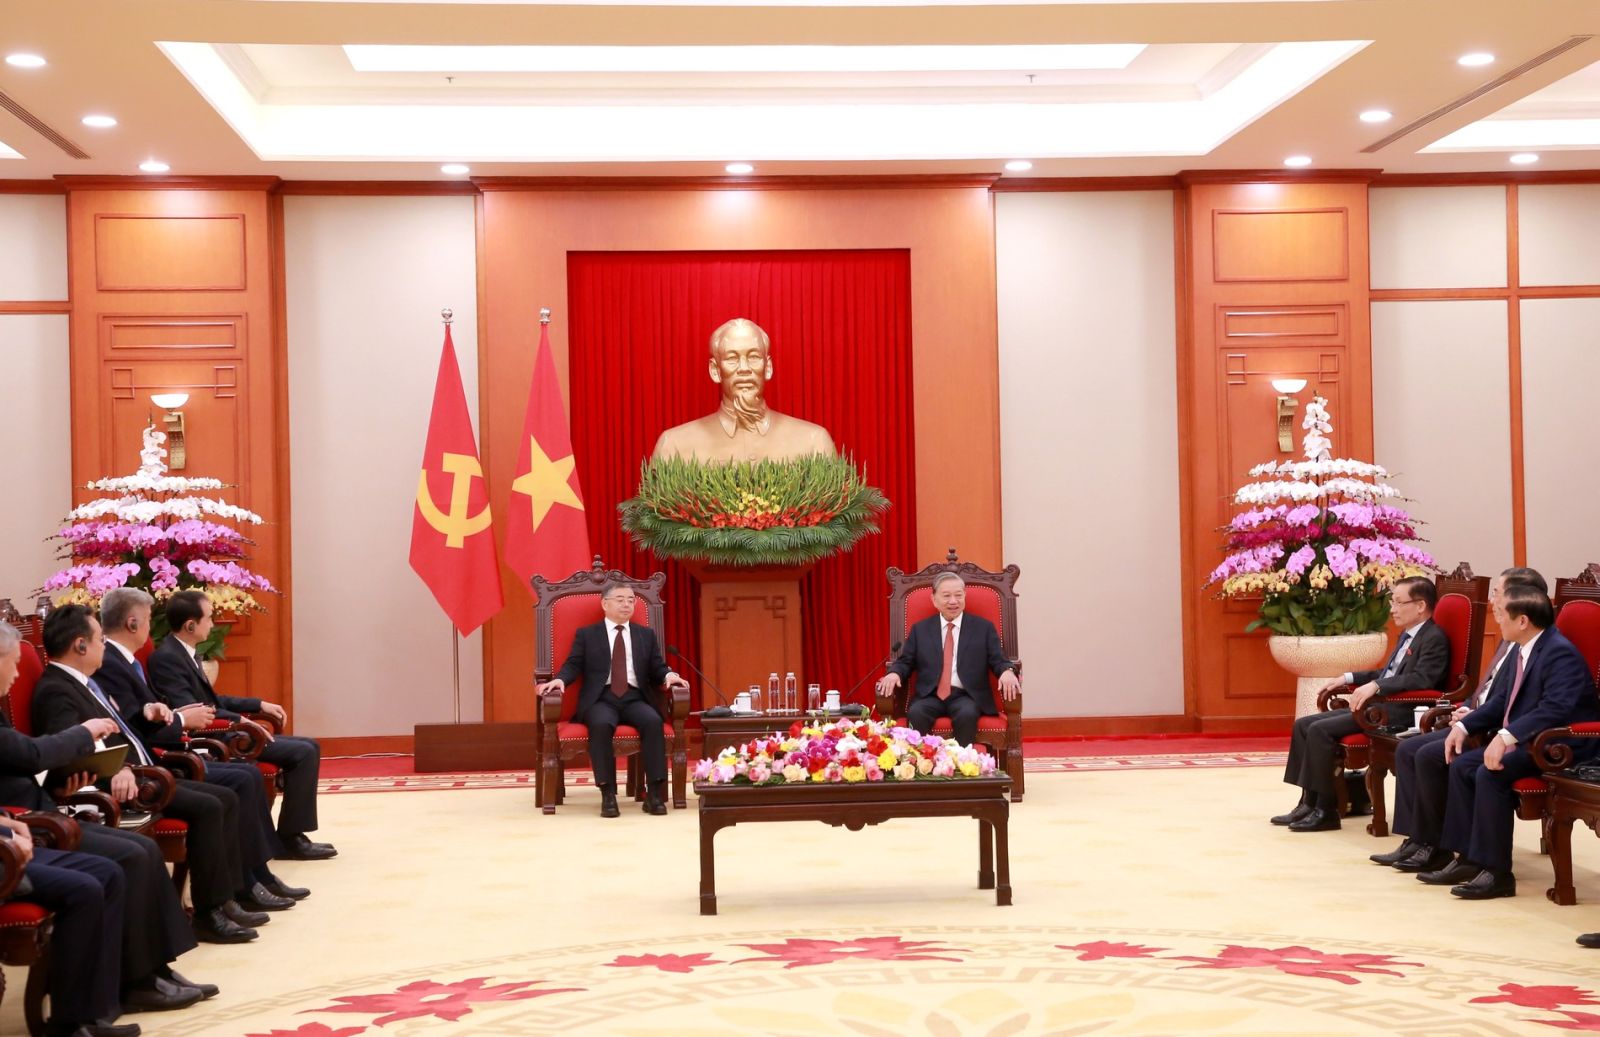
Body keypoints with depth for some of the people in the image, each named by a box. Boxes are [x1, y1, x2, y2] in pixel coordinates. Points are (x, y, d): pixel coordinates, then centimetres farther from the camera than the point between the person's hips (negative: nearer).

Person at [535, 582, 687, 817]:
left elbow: (656, 668, 15)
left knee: (653, 721, -32)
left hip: (634, 698, 2)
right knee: (601, 724, -37)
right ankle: (608, 795, -32)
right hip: (601, 699, -2)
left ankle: (655, 793, -30)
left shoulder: (646, 635, 21)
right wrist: (559, 679, -16)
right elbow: (573, 666, 6)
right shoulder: (586, 635, 14)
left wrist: (668, 675, -8)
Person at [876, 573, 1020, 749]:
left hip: (966, 696, -1)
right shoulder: (920, 629, 17)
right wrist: (894, 673, -9)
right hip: (930, 696, 1)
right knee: (915, 713, -32)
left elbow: (998, 660, 8)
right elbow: (905, 662, 15)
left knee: (967, 714, -35)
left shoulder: (984, 627, 13)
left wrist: (1007, 672, -17)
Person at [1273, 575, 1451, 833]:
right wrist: (1348, 678, 21)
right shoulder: (1408, 636, 20)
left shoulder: (1434, 638, -10)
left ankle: (1325, 810, -14)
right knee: (1304, 724, 3)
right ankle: (1308, 803, 2)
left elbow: (1421, 679, -25)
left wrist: (1375, 686, -31)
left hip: (1399, 712, -10)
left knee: (1321, 730, -22)